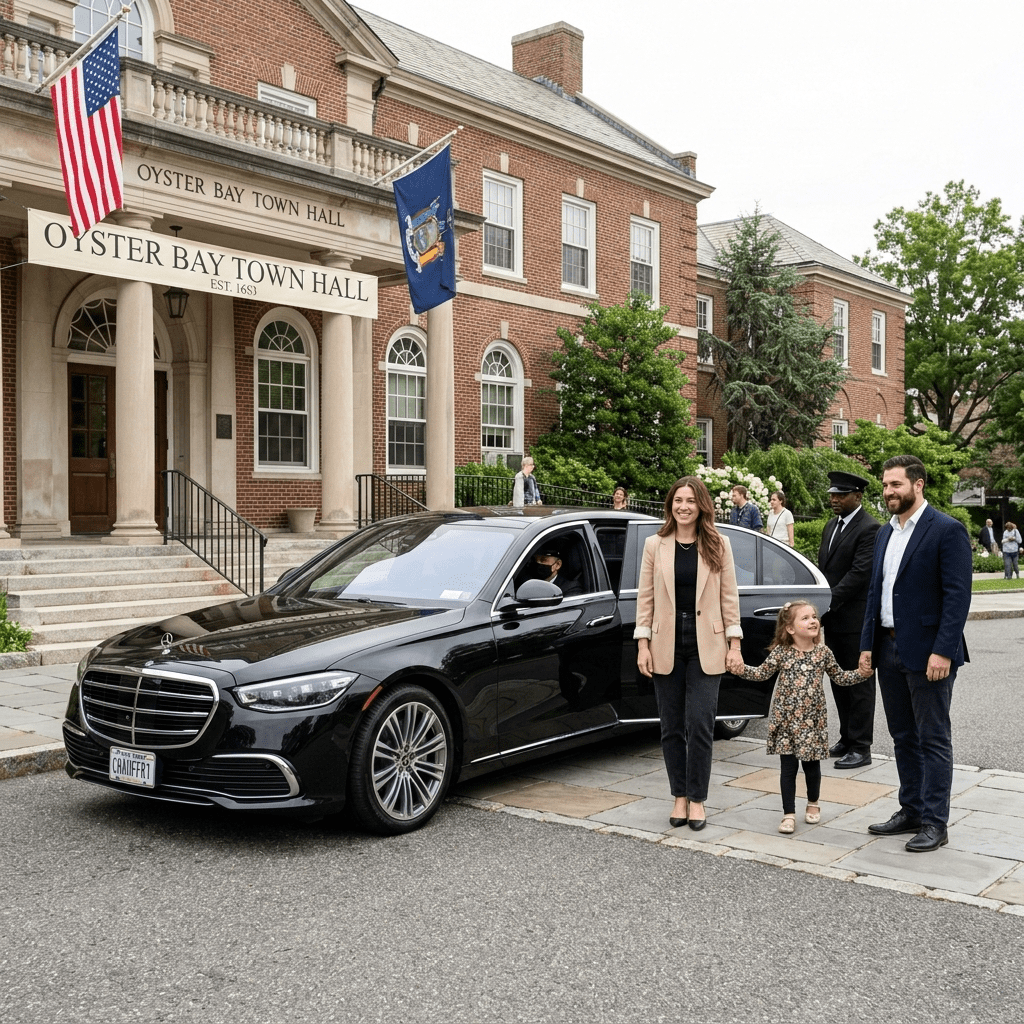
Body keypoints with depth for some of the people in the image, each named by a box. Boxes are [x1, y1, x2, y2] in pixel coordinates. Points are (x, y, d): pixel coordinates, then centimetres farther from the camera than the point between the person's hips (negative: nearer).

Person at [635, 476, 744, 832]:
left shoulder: (718, 546, 3)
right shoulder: (655, 545, 4)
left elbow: (729, 597, 3)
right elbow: (645, 598, 4)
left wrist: (734, 645, -2)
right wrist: (643, 645, -1)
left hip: (705, 647, -1)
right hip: (666, 647, 2)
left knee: (700, 725, -4)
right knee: (672, 728, 7)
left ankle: (697, 799, 10)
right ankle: (680, 797, 20)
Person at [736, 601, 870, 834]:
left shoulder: (823, 652, -1)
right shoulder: (781, 652, -6)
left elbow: (839, 677, 10)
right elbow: (762, 673, 4)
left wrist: (862, 674, -2)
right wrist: (741, 669, -10)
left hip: (813, 719, 2)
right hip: (786, 719, -1)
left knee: (812, 764, 12)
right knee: (788, 767, 1)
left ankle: (813, 804, 36)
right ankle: (789, 814, 9)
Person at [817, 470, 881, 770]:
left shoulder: (869, 529, -13)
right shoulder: (831, 527, 15)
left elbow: (859, 573, -20)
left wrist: (829, 603, -21)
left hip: (856, 620, -8)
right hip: (833, 619, 9)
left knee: (859, 682, 0)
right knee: (838, 680, 15)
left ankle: (861, 747, 6)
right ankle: (847, 738, 26)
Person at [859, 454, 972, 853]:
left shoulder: (947, 531, -10)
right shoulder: (885, 533, 13)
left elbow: (957, 595, -15)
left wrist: (943, 651, -21)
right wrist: (868, 645, 10)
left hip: (928, 653, -8)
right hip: (889, 649, 8)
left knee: (933, 740, 1)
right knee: (903, 738, 15)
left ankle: (934, 823, 9)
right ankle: (911, 811, 26)